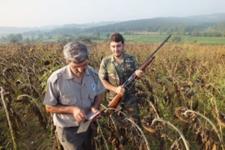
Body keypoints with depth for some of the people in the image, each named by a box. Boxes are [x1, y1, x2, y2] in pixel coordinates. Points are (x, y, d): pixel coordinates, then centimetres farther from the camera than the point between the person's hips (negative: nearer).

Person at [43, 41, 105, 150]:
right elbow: (49, 107, -14)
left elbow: (99, 93, 5)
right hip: (68, 129, -5)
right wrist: (72, 109, -27)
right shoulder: (56, 79, -25)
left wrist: (95, 107, -15)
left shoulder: (93, 73, -12)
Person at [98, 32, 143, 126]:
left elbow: (136, 75, 5)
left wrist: (138, 74, -20)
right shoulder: (106, 61, -9)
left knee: (136, 123, 15)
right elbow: (101, 80, -7)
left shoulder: (131, 59, -5)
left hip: (130, 99, 1)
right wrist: (115, 89, -21)